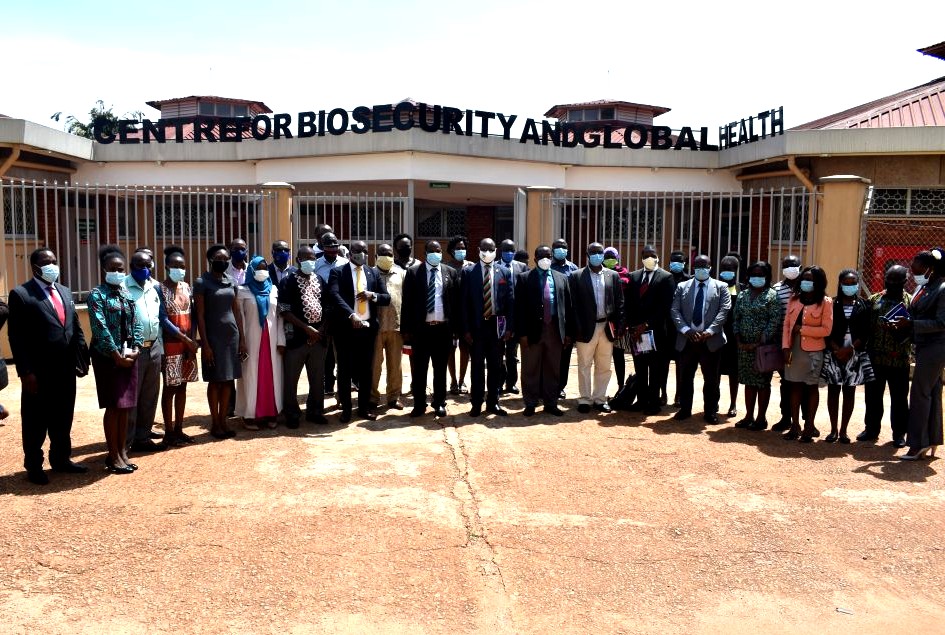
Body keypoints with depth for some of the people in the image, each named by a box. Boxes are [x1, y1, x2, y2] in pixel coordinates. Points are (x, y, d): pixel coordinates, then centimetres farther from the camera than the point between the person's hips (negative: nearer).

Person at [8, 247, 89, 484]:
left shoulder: (65, 292, 14)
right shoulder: (20, 294, -6)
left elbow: (76, 329, 15)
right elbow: (16, 337, -11)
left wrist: (82, 359, 7)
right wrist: (26, 372, -15)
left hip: (66, 369, 6)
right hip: (38, 372, -6)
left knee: (63, 419, 15)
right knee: (36, 422, 7)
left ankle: (61, 459, 29)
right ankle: (34, 465, 21)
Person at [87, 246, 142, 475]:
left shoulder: (128, 293, 12)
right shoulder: (97, 294, -7)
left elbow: (136, 323, 9)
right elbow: (100, 327, -14)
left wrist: (135, 349, -4)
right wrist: (116, 355, -16)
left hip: (128, 356, 6)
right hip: (107, 356, -6)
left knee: (125, 407, 9)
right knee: (113, 407, -2)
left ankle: (122, 452, 18)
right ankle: (114, 457, 6)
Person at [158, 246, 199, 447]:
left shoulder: (187, 287, 9)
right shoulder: (160, 289, -7)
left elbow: (192, 315, 7)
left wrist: (192, 340, -4)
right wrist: (185, 339, -19)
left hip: (188, 345, 6)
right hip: (170, 345, -5)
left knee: (182, 387, 11)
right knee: (170, 389, 0)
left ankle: (179, 429, 19)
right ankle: (169, 432, 8)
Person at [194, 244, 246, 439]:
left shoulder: (231, 282, 10)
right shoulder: (202, 283, -6)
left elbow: (237, 312, 11)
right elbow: (200, 315, -9)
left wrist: (242, 339, 7)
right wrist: (205, 343, -13)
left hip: (232, 335, 5)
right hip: (213, 337, -5)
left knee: (228, 380, 7)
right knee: (215, 381, 1)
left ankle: (223, 421, 16)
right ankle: (214, 423, 11)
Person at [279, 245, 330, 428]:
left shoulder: (319, 280, 11)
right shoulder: (288, 281, -4)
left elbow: (327, 307, 12)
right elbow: (284, 310, -10)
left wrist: (321, 329, -3)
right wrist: (306, 328, -15)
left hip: (318, 336, 4)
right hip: (296, 336, -4)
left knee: (318, 378, 10)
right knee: (290, 378, 2)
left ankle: (315, 411, 24)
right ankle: (292, 414, 15)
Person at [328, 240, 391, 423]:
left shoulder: (374, 274, 12)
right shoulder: (338, 272, 0)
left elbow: (387, 298, 9)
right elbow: (335, 296, -15)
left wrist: (372, 295, -12)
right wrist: (351, 314, -29)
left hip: (368, 328, 3)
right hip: (346, 328, -3)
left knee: (366, 370, 9)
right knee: (345, 370, 4)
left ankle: (364, 408, 19)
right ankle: (346, 409, 15)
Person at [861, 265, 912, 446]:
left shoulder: (911, 302, 0)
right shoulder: (874, 300, 9)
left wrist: (901, 331, -24)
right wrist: (864, 349, -1)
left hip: (899, 360, -3)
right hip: (875, 357, 3)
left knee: (899, 398, 6)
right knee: (872, 396, 10)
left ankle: (899, 433, 17)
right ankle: (871, 429, 23)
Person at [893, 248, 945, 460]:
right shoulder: (922, 288, 12)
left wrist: (911, 324, -22)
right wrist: (904, 323, 0)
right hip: (923, 347, 9)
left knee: (920, 393, -7)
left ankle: (918, 445, -1)